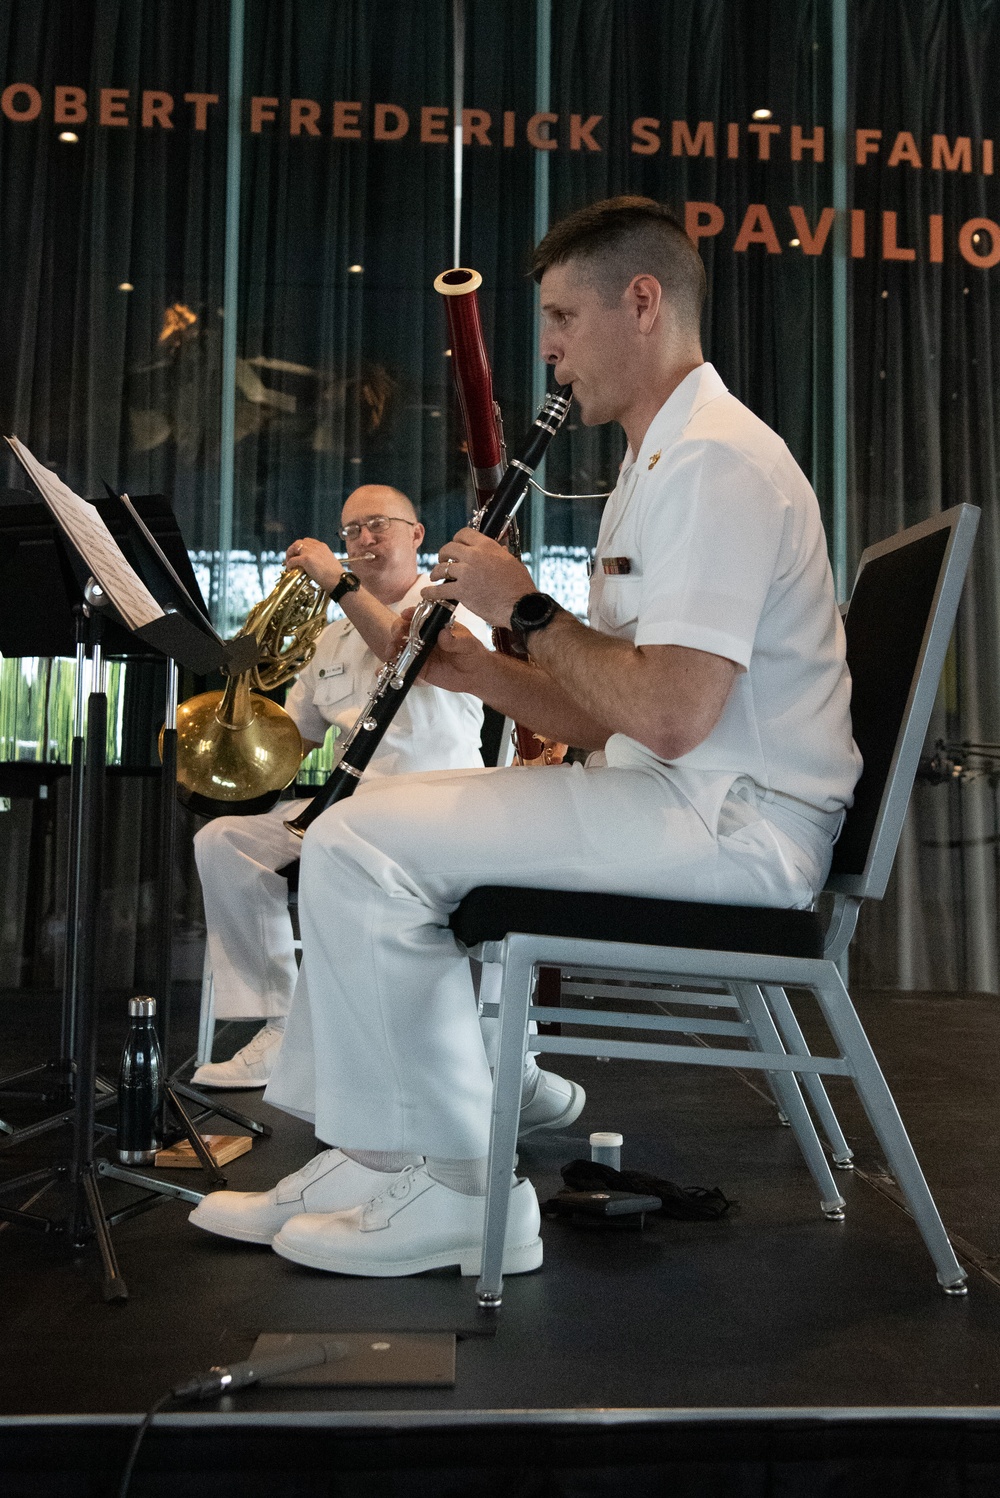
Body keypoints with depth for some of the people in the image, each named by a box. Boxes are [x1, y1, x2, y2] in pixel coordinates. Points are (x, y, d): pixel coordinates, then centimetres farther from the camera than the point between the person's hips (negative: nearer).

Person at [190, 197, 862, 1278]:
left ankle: (456, 1191, -7)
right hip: (675, 797, 11)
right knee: (364, 823, 11)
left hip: (737, 820, -11)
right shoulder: (660, 465, 22)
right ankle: (369, 1158, 10)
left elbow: (672, 714, -26)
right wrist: (485, 674, 3)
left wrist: (528, 607, -12)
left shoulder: (715, 461, -14)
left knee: (360, 844, -20)